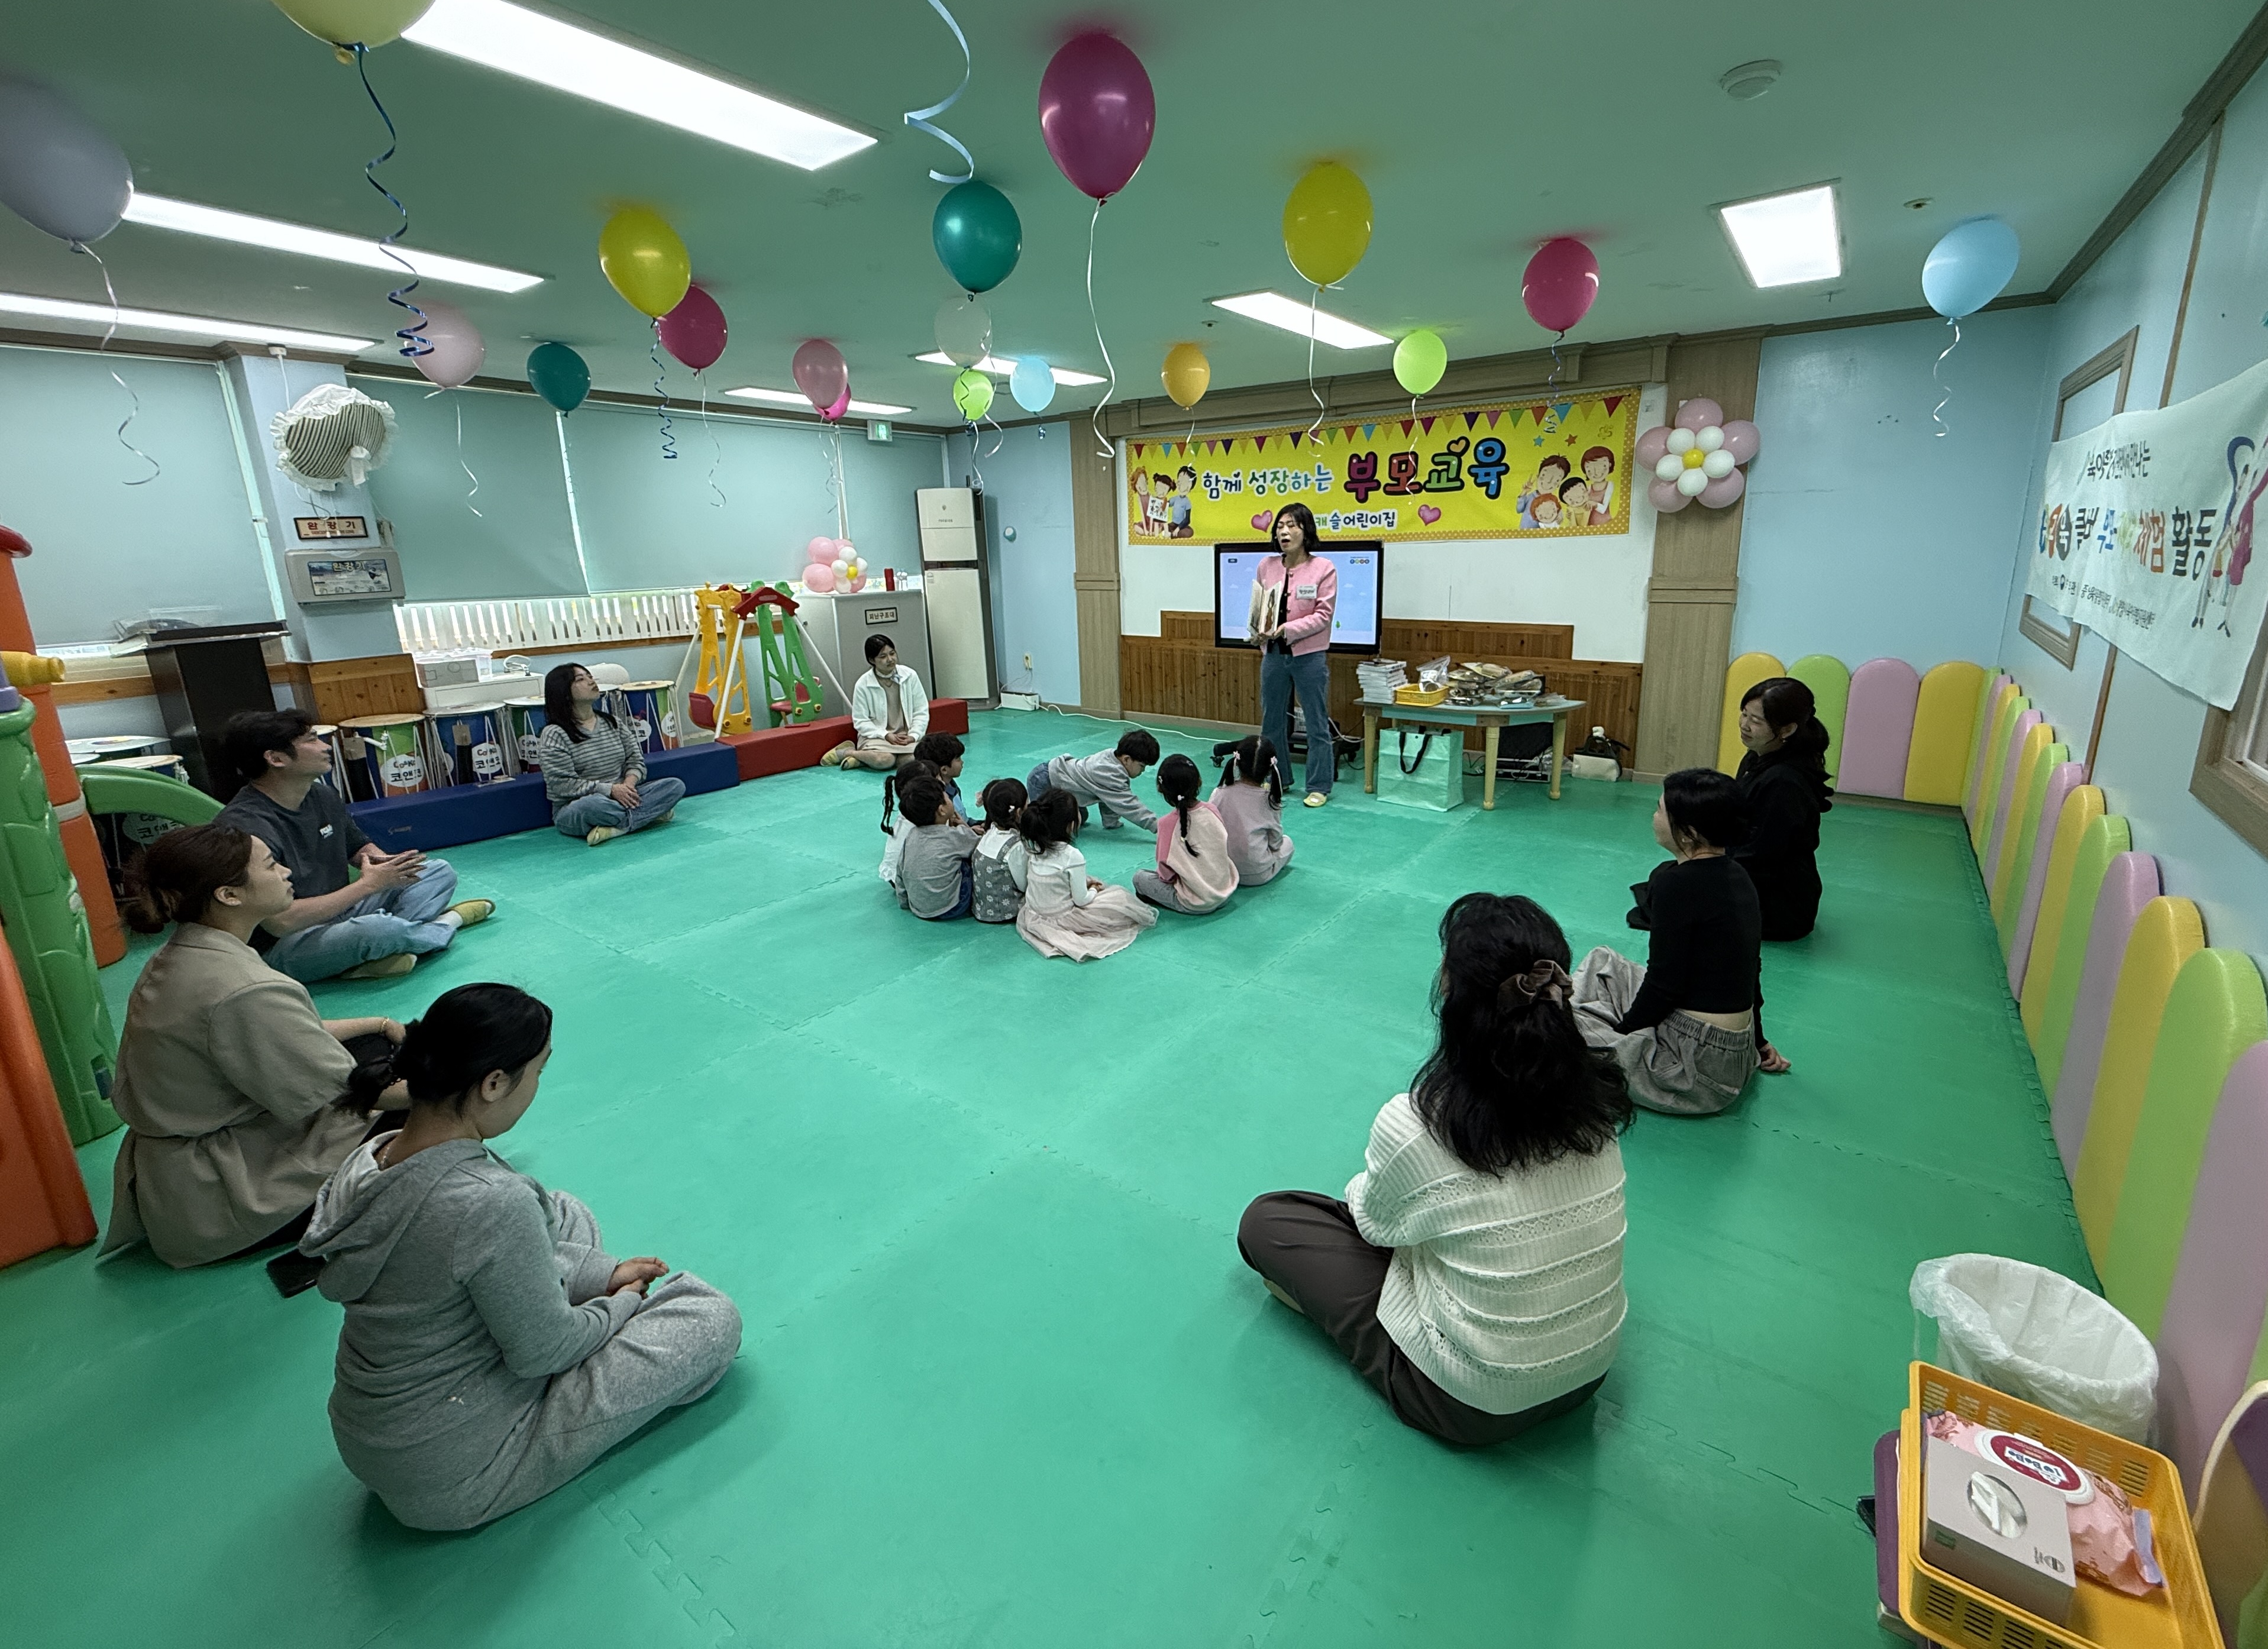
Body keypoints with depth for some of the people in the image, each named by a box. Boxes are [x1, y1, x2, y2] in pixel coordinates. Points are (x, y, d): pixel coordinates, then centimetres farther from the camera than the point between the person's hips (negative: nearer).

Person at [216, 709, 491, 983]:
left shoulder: (324, 796, 3)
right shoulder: (245, 825, -23)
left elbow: (360, 847, 20)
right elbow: (279, 922, -28)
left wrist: (384, 861, -6)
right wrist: (368, 884, -21)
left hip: (338, 914, 9)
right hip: (281, 949, -9)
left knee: (439, 872, 6)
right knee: (374, 928, -37)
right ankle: (445, 925, -4)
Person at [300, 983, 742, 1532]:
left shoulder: (369, 1159, -8)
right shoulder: (492, 1203, -35)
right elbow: (542, 1352, -21)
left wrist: (603, 1275, 5)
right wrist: (621, 1304, -2)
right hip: (452, 1486, -8)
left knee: (567, 1219, 16)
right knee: (714, 1318, -4)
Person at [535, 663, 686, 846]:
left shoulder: (612, 722, 11)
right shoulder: (554, 735, -8)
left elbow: (636, 759, 9)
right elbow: (562, 784, -15)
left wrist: (629, 783, -13)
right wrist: (610, 789, -23)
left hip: (622, 796, 6)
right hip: (573, 809, -6)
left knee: (676, 785, -13)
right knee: (591, 806, -42)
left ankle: (616, 827, -25)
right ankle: (651, 813, -19)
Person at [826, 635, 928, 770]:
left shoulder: (910, 676, 1)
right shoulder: (863, 685, -5)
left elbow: (921, 711, 4)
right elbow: (861, 721, -3)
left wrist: (913, 736, -10)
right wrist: (886, 735, -16)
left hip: (906, 737, 3)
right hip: (876, 737, -3)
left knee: (912, 759, -31)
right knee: (884, 760, -36)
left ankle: (862, 759, -11)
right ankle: (845, 752, -5)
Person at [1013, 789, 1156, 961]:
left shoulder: (1033, 848, -6)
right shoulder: (1072, 857, -25)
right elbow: (1081, 900, -19)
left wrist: (1086, 881, 10)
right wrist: (1094, 890, 5)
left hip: (1034, 915, 7)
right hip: (1061, 919, -6)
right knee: (1121, 895, 2)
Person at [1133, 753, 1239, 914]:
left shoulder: (1167, 823, -18)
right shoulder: (1212, 810, -7)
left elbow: (1167, 872, -13)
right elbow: (1226, 844, 7)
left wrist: (1166, 876, 11)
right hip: (1226, 894, 4)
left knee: (1139, 877, 10)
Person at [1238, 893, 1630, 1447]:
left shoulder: (1412, 1127, -31)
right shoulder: (1598, 1096, -15)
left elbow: (1375, 1223, -8)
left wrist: (1360, 1191, 15)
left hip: (1477, 1405, -5)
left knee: (1265, 1220, 5)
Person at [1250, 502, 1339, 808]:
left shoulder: (1324, 569, -6)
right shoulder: (1267, 566, 5)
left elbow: (1323, 615, -11)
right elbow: (1257, 607, 10)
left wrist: (1287, 629, -20)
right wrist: (1259, 631, -11)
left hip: (1310, 656, -4)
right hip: (1274, 655, 5)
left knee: (1316, 724, 2)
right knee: (1271, 721, 14)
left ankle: (1319, 786, 12)